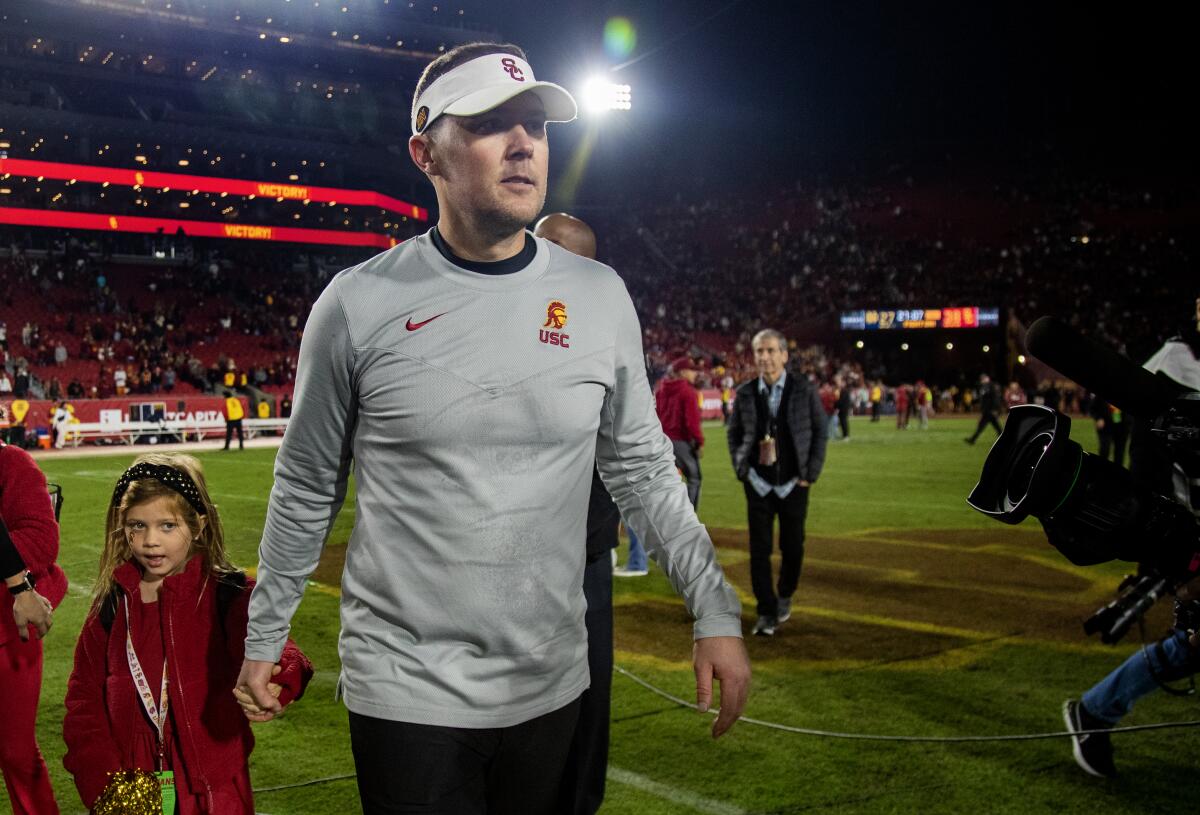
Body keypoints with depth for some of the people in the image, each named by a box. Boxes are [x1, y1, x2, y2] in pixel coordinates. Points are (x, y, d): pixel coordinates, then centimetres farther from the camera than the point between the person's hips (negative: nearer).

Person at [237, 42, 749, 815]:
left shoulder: (599, 296, 0)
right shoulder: (358, 305, -8)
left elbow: (642, 468, 6)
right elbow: (308, 490, 2)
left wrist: (717, 612, 1)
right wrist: (264, 637, 7)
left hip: (552, 686, 3)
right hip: (405, 692, -3)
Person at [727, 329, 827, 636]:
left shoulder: (804, 391, -3)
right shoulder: (745, 394, 1)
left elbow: (820, 432, 2)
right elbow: (734, 434, 12)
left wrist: (811, 473, -3)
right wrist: (741, 469, 2)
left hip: (793, 483, -1)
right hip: (758, 484, 1)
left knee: (792, 546, 6)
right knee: (760, 549, -2)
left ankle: (784, 596, 32)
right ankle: (767, 612, 5)